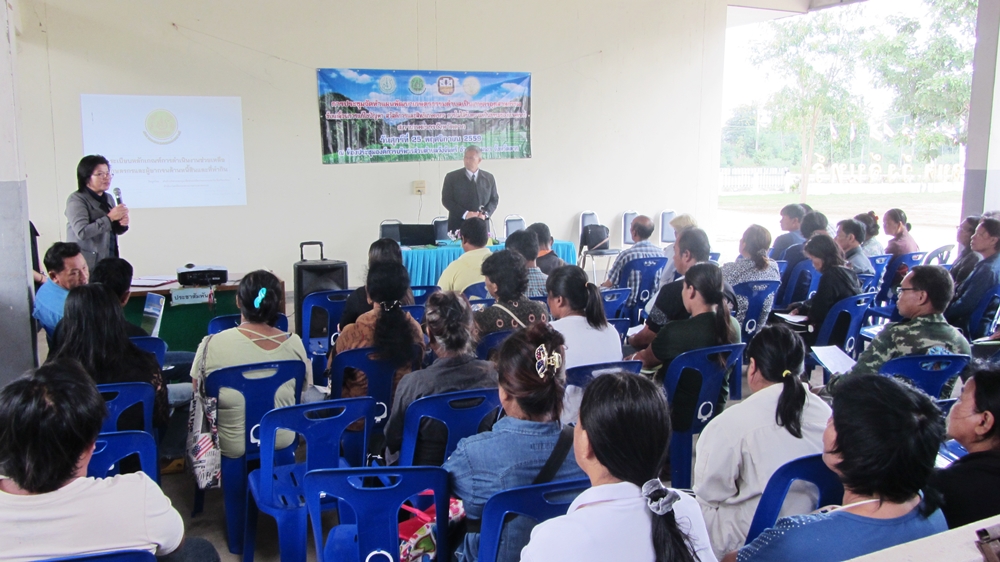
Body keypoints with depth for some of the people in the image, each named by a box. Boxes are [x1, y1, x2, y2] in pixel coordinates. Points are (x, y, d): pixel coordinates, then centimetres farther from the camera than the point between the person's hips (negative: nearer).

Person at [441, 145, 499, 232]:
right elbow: (446, 200, -4)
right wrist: (465, 214, -15)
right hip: (458, 226, -2)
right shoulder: (452, 177, 1)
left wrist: (485, 214, -8)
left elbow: (494, 199, 11)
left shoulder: (489, 178, 10)